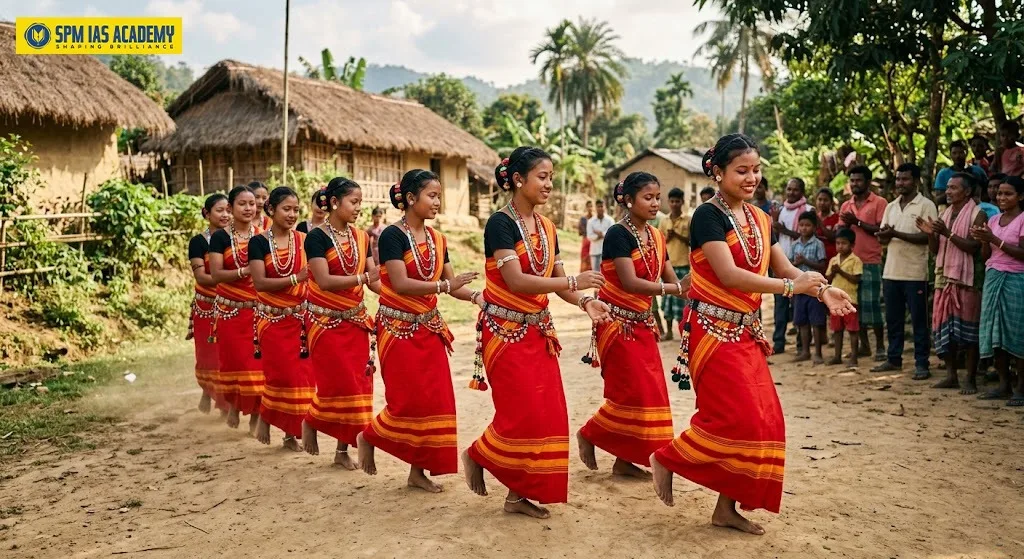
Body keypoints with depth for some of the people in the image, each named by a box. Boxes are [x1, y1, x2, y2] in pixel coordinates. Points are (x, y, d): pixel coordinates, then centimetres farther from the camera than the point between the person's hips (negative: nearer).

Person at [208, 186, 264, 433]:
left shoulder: (263, 235, 6)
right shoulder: (220, 237, -1)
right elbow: (216, 274, -9)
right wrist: (244, 271, -22)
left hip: (259, 309, 1)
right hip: (230, 310, -1)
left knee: (258, 362, -2)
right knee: (233, 360, 5)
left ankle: (255, 416, 9)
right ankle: (233, 404, 30)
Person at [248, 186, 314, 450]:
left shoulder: (304, 240, 5)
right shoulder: (258, 242, -4)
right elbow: (259, 282, -13)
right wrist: (295, 279, -23)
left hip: (299, 318, 3)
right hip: (272, 319, -3)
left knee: (300, 376, 2)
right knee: (282, 374, -6)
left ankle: (291, 432, 15)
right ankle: (265, 416, 22)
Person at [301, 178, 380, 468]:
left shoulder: (361, 237, 5)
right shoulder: (317, 237, -10)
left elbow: (373, 280, 2)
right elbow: (324, 281, -20)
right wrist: (363, 277, -30)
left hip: (356, 320, 5)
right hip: (327, 321, -5)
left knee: (358, 384, 4)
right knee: (337, 383, -7)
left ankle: (343, 450, 16)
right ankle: (310, 422, 24)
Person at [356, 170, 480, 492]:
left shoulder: (437, 239, 9)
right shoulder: (393, 235, -12)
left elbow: (450, 283, 9)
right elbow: (400, 284, -21)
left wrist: (476, 297, -9)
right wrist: (445, 286, -26)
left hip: (429, 328, 7)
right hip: (399, 327, -7)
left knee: (435, 398, 3)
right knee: (410, 399, -7)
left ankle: (418, 470, 14)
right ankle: (369, 437, 21)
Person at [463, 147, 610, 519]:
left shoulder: (546, 227, 10)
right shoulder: (500, 224, -13)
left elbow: (556, 280, 11)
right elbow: (516, 281, -23)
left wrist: (584, 302, -8)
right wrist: (575, 282, -26)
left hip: (539, 330, 7)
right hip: (506, 330, -7)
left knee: (548, 414, 4)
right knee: (523, 413, -8)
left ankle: (519, 494, 15)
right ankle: (478, 456, 20)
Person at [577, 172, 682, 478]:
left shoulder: (656, 237, 10)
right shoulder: (618, 234, -13)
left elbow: (672, 281, 6)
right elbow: (630, 282, -23)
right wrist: (676, 288, -26)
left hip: (642, 323, 8)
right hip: (618, 322, -8)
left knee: (648, 392, 5)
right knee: (634, 391, -9)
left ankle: (624, 459, 15)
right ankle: (589, 434, 14)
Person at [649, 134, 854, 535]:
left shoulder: (760, 220, 11)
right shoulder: (708, 216, -12)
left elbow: (784, 268, 11)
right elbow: (728, 275, -22)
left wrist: (821, 290, -7)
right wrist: (790, 287, -23)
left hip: (747, 332, 8)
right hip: (713, 331, -8)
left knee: (764, 420, 5)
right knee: (737, 417, -11)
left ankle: (728, 506, 17)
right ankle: (667, 459, 12)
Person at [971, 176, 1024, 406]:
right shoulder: (993, 220, 13)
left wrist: (995, 239, -18)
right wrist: (983, 241, -6)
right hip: (993, 278, 6)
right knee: (995, 333, 5)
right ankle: (1003, 384, 13)